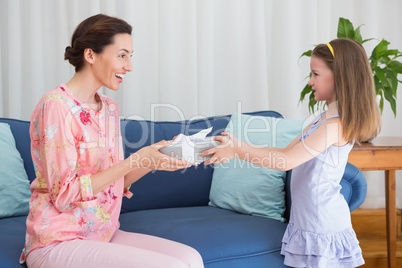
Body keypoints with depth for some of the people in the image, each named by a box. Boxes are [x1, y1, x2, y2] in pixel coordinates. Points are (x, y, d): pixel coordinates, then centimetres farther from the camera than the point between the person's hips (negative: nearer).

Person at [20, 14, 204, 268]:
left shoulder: (109, 107, 10)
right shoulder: (56, 106, -14)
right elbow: (65, 194, -17)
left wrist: (154, 160, -4)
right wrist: (134, 161, -19)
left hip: (104, 235, 7)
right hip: (60, 242, -7)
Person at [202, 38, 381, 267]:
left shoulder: (336, 124, -20)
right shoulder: (325, 118, 12)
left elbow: (287, 161, -25)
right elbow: (287, 152, 11)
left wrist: (238, 152, -20)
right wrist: (241, 146, 1)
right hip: (308, 221, 9)